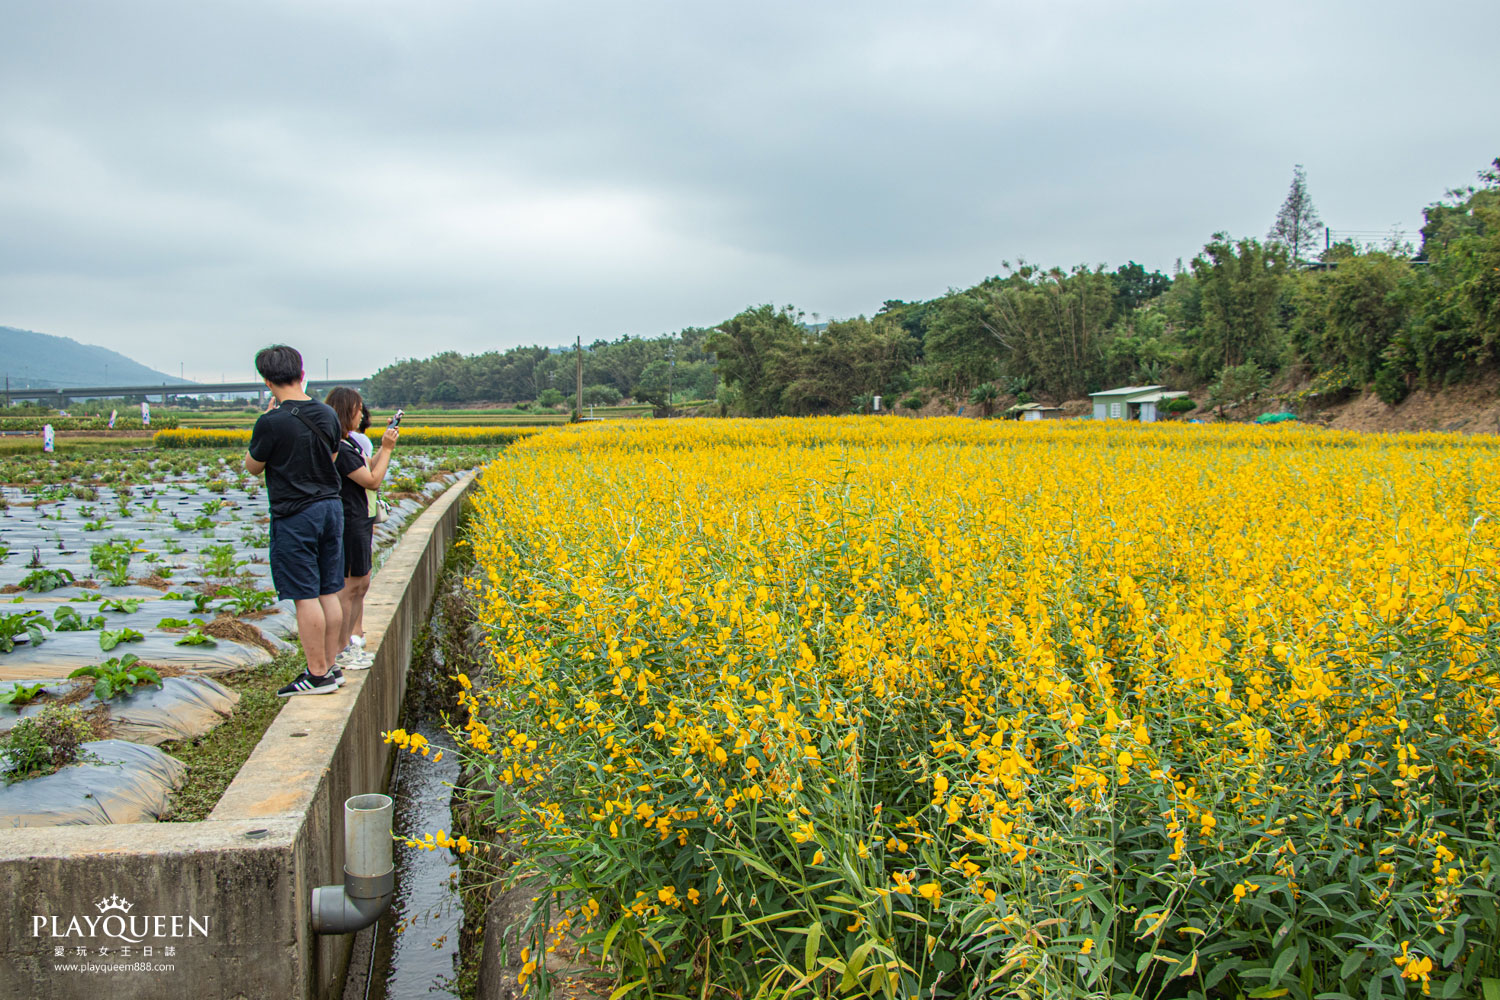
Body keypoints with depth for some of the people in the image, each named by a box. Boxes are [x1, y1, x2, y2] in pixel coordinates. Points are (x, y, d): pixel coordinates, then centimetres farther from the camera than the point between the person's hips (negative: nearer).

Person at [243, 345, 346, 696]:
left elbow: (253, 467, -1)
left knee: (305, 596, -2)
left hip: (295, 516, -7)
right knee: (329, 592, 11)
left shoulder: (272, 422, -16)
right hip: (331, 507, 7)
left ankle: (318, 675, 3)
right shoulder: (327, 415, 4)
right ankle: (330, 667, 19)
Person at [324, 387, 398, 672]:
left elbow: (366, 472, 19)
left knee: (360, 584, 16)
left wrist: (385, 447, 11)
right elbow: (373, 481, -18)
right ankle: (341, 652, 4)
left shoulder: (346, 443, 12)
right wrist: (387, 449, -10)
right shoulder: (340, 449, -19)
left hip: (358, 522, 11)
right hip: (348, 525, -11)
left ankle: (351, 641, 25)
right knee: (348, 587, -4)